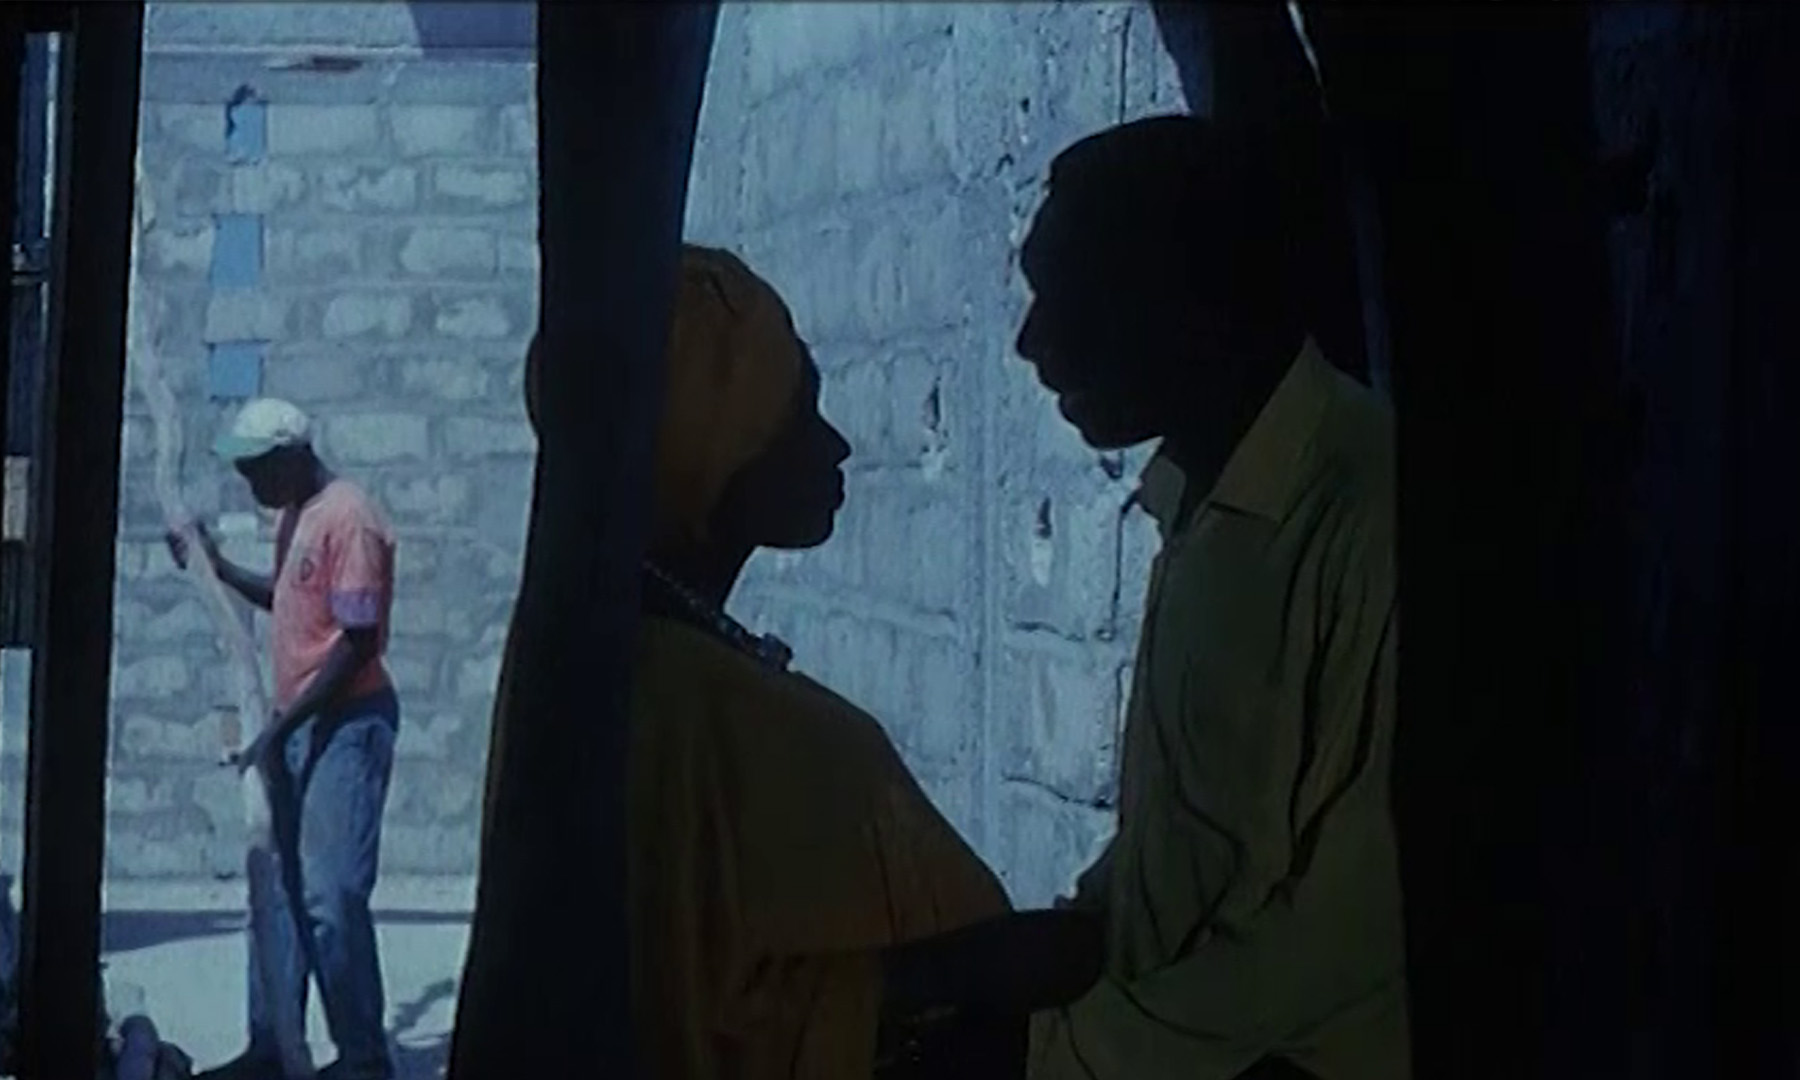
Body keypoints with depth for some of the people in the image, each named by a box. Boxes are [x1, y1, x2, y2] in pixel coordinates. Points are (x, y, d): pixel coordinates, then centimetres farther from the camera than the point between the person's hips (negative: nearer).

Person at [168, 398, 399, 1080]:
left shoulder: (347, 519, -17)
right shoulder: (294, 516, 12)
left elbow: (357, 642, -20)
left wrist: (277, 728, -20)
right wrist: (218, 569, 16)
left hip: (348, 724, -10)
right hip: (299, 723, 10)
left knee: (331, 895, -11)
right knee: (279, 887, 10)